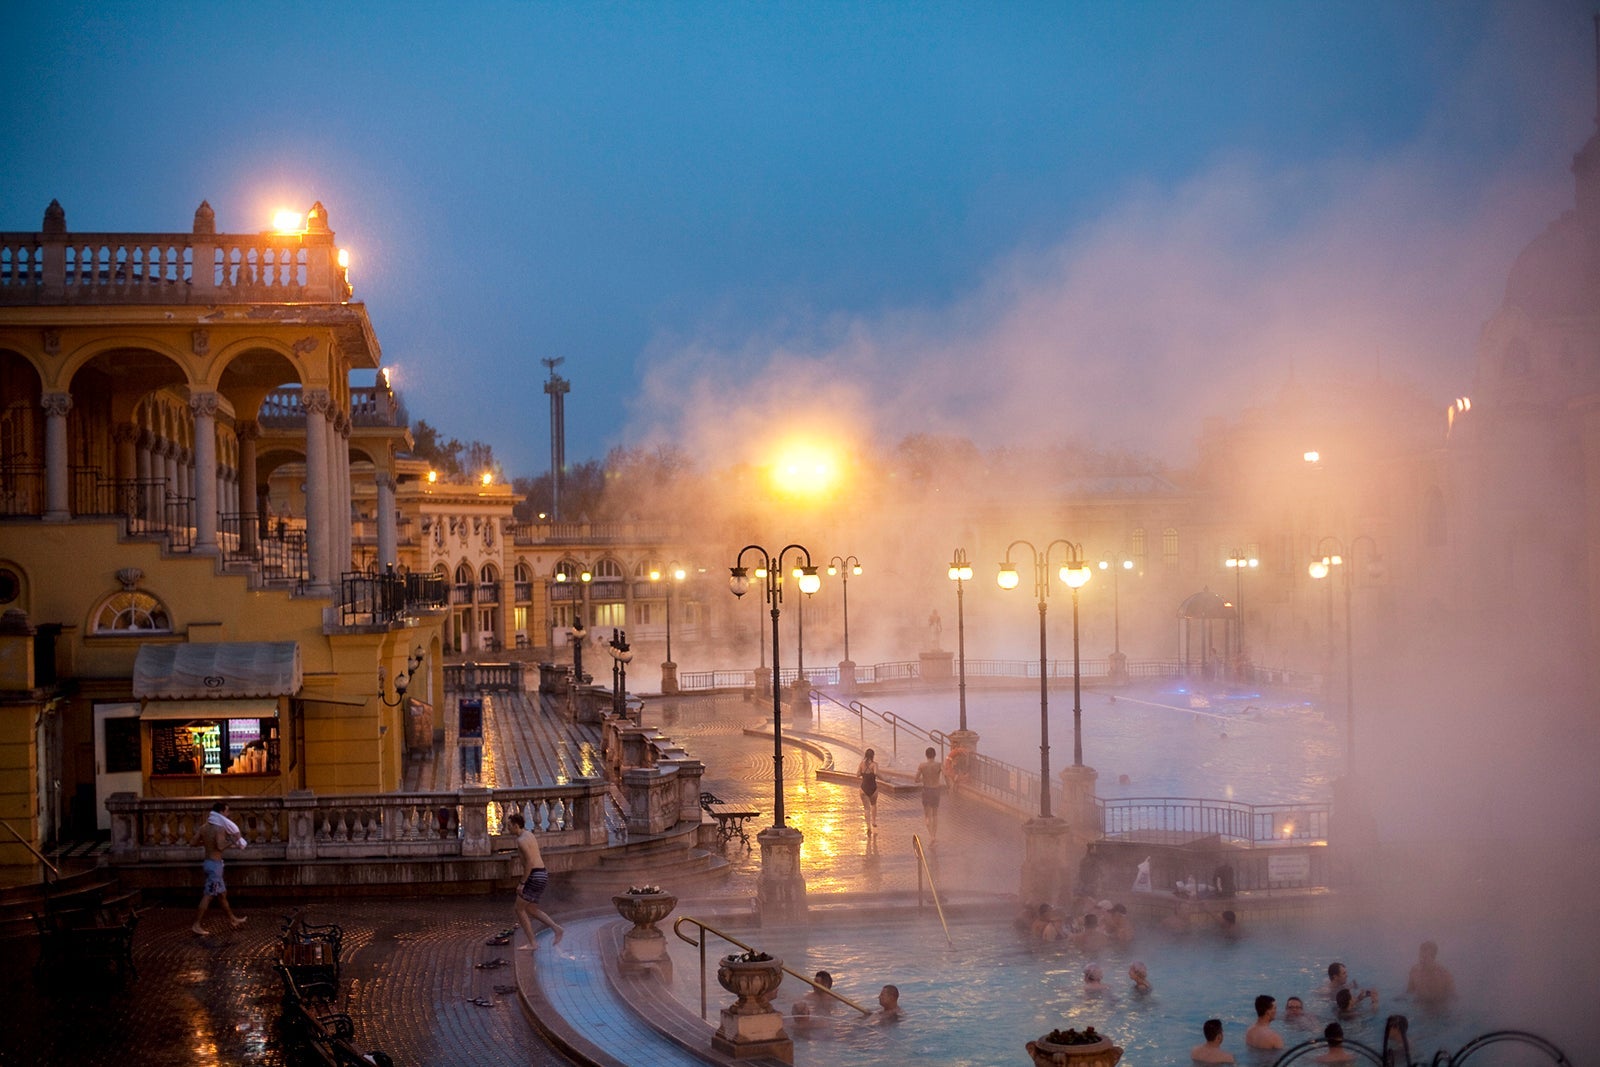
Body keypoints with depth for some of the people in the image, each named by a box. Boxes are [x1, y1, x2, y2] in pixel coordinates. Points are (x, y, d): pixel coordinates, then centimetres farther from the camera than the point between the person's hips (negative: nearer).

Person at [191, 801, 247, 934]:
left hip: (208, 862, 9)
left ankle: (233, 919, 29)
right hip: (215, 864, -9)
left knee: (222, 893, 18)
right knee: (208, 896, -5)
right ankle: (197, 925, -5)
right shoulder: (220, 828, -18)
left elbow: (193, 842, 9)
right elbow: (220, 847, -28)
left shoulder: (204, 827, 7)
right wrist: (232, 841, -15)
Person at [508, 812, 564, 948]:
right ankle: (556, 929, 9)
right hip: (542, 874, 10)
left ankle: (532, 943, 1)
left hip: (534, 876, -10)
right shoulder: (529, 833, 14)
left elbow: (529, 862, -22)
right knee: (530, 909, 19)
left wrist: (522, 883, -19)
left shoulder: (521, 840, -16)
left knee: (519, 909, 1)